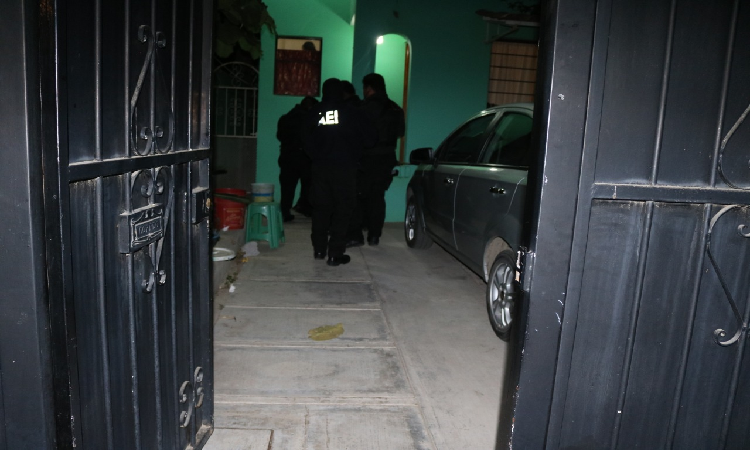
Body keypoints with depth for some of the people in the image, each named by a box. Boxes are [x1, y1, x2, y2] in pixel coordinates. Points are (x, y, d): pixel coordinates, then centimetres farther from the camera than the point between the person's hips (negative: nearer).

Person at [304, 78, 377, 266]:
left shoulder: (315, 113, 2)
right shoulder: (352, 113, -6)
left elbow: (308, 142, 7)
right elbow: (371, 137, -1)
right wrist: (354, 148, 17)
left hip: (320, 168, 4)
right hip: (345, 168, -3)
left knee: (320, 208, 14)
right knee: (342, 210, 1)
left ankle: (319, 249, 21)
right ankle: (335, 254, -1)